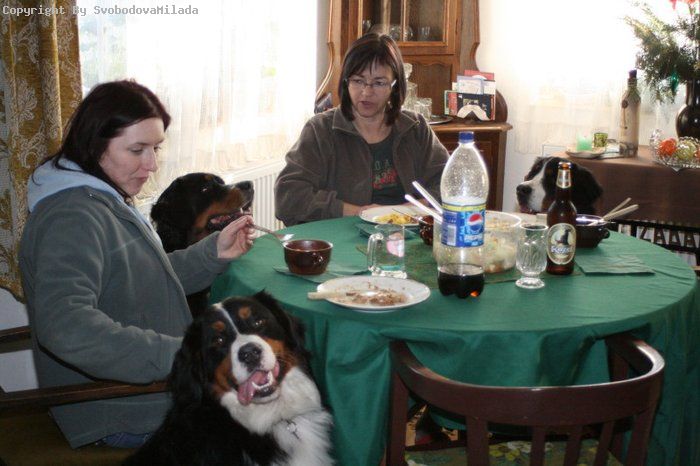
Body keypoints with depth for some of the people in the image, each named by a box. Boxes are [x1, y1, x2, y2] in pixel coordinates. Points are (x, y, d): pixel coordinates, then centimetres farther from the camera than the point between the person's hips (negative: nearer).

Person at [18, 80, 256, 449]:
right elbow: (66, 326, -36)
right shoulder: (73, 217, -24)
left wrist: (213, 252, 2)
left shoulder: (104, 200, 9)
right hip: (121, 415, -10)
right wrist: (178, 356, -38)